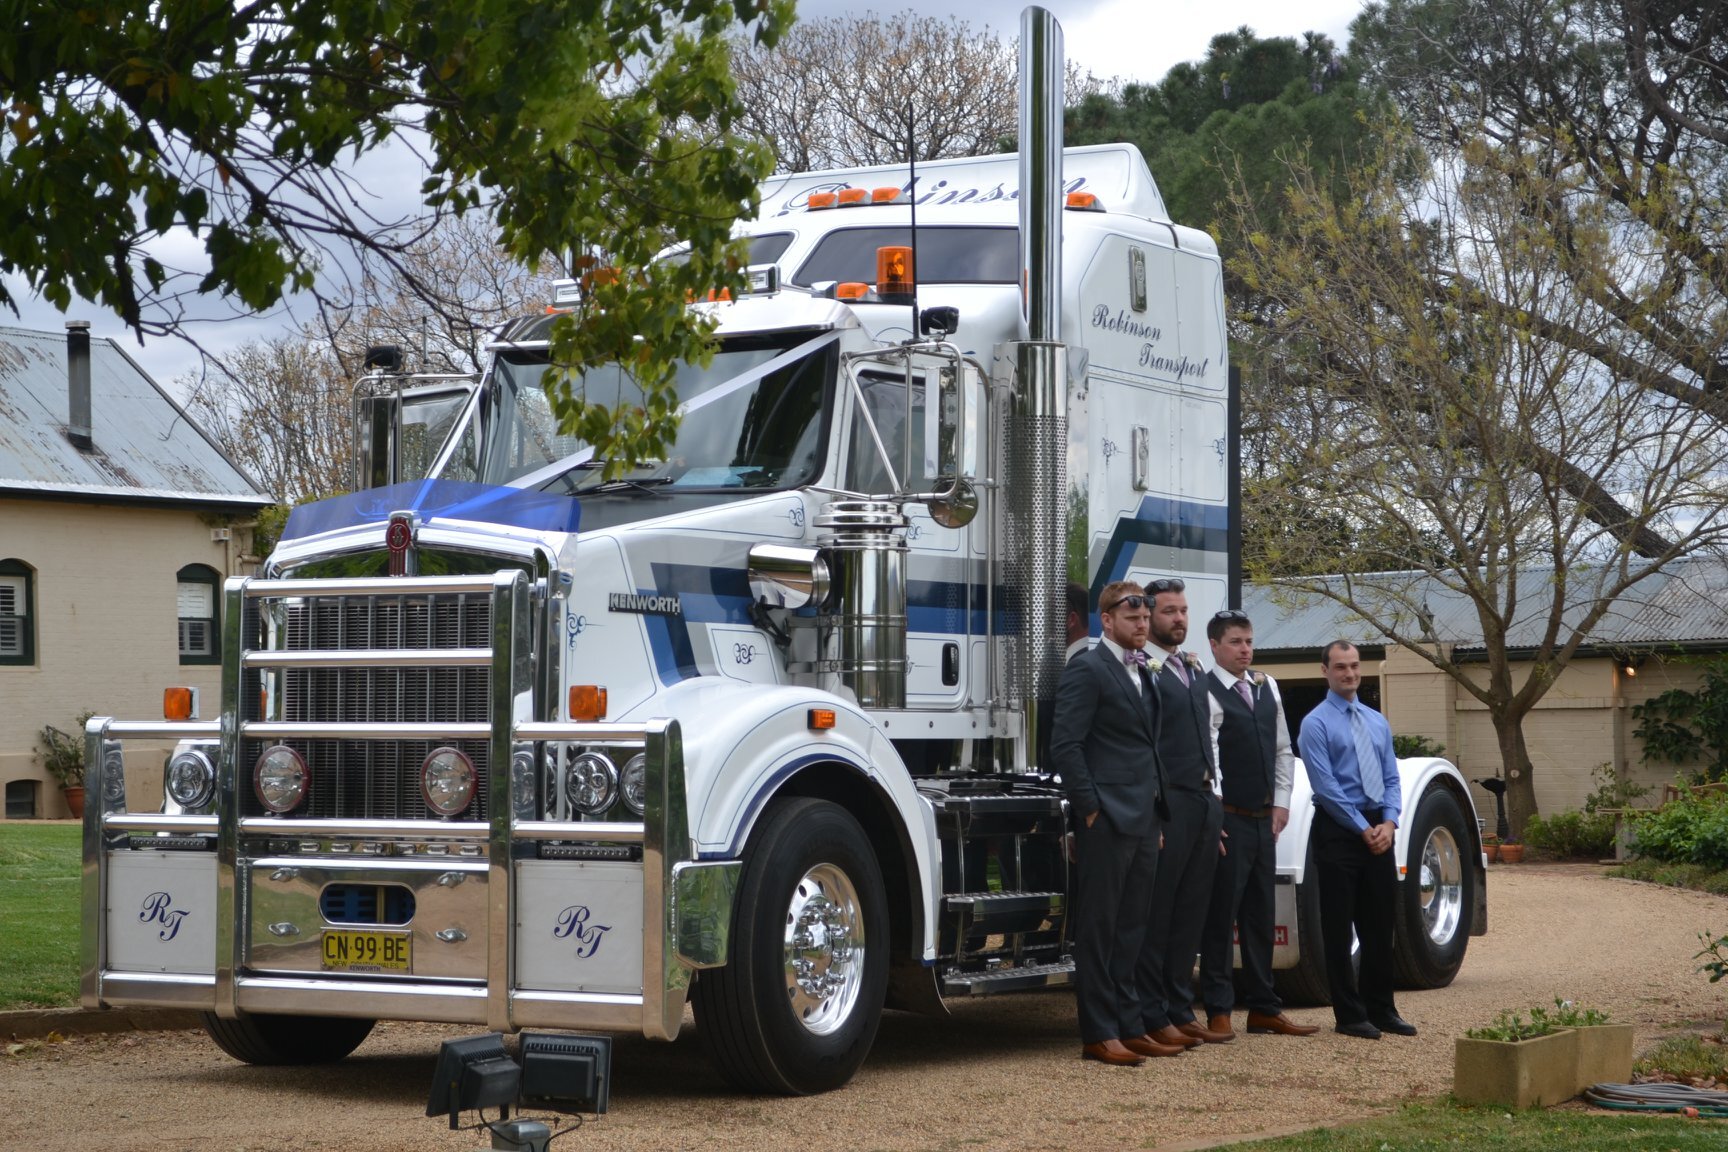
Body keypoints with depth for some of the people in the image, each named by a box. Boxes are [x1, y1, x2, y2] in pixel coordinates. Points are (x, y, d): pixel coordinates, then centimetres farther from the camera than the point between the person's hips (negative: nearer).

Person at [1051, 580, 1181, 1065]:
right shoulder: (1087, 670, -8)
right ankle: (1098, 1035, 0)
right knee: (1100, 929, -3)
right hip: (1107, 822, -8)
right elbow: (1065, 745, -14)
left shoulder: (1143, 673, 19)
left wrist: (1156, 807, 15)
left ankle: (1129, 1027, 17)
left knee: (1131, 929, 11)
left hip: (1143, 821, 8)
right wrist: (1090, 808, -16)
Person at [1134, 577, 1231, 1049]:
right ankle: (1152, 1018, 1)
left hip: (1203, 802, 8)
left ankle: (1180, 1010, 18)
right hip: (1167, 802, -8)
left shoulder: (1195, 670, 19)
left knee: (1190, 914, 11)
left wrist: (1215, 805, 18)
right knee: (1156, 915, -3)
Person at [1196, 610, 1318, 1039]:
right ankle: (1219, 1011, 2)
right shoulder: (1207, 694, -12)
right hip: (1228, 820, -8)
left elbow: (1282, 750, 17)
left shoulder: (1267, 688, 13)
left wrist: (1281, 802, 8)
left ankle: (1264, 1007, 20)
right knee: (1221, 916, -3)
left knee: (1261, 915, 13)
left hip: (1264, 819, 8)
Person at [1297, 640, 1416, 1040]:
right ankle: (1350, 1015, 6)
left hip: (1378, 830, 6)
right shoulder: (1316, 723, -5)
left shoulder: (1377, 722, 15)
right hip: (1338, 830, -6)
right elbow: (1326, 787, -12)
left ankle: (1381, 1009, 18)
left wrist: (1389, 822, -6)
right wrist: (1364, 829, -13)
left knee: (1380, 924, 9)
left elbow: (1391, 779, 12)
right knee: (1339, 927, 0)